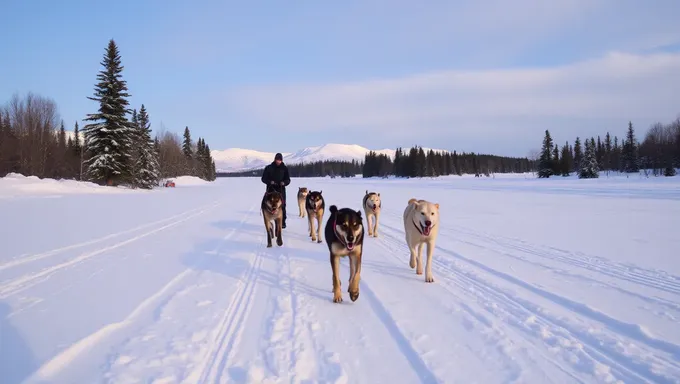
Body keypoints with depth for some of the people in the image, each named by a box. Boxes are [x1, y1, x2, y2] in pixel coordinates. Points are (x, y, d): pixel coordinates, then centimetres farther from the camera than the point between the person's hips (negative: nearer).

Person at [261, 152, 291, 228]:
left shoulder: (284, 168, 6)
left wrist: (284, 182, -14)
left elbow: (288, 179, 8)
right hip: (271, 190, 0)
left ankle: (283, 222, -1)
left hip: (281, 190, 0)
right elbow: (264, 178, 4)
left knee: (282, 206, -6)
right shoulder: (269, 168, 3)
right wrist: (270, 182, -15)